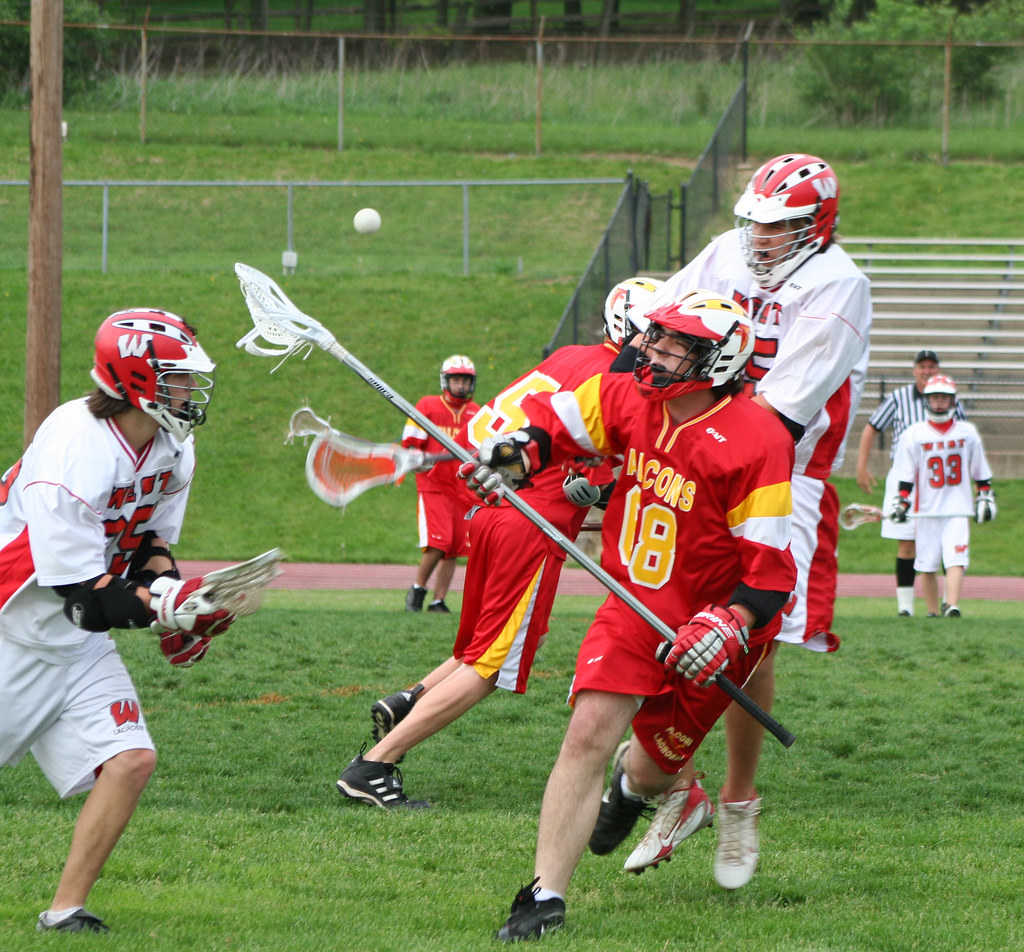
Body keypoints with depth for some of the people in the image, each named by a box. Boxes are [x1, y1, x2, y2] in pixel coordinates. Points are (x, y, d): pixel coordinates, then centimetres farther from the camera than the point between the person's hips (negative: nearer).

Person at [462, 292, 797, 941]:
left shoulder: (755, 440, -20)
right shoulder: (627, 397, -4)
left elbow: (772, 570, -18)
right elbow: (555, 420, 13)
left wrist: (728, 627, -31)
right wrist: (516, 453, -8)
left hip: (705, 629, -3)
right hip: (633, 606, 3)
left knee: (649, 771, 9)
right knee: (589, 734, -15)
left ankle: (636, 785, 50)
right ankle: (546, 898, -12)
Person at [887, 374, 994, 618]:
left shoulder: (967, 433, 7)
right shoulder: (913, 434, 3)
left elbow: (981, 473, 16)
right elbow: (904, 475, 2)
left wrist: (985, 498, 14)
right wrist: (900, 503, -7)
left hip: (958, 509, 0)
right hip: (926, 511, 0)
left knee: (956, 560, -16)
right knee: (928, 565, 2)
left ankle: (952, 606, -27)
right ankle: (932, 612, 12)